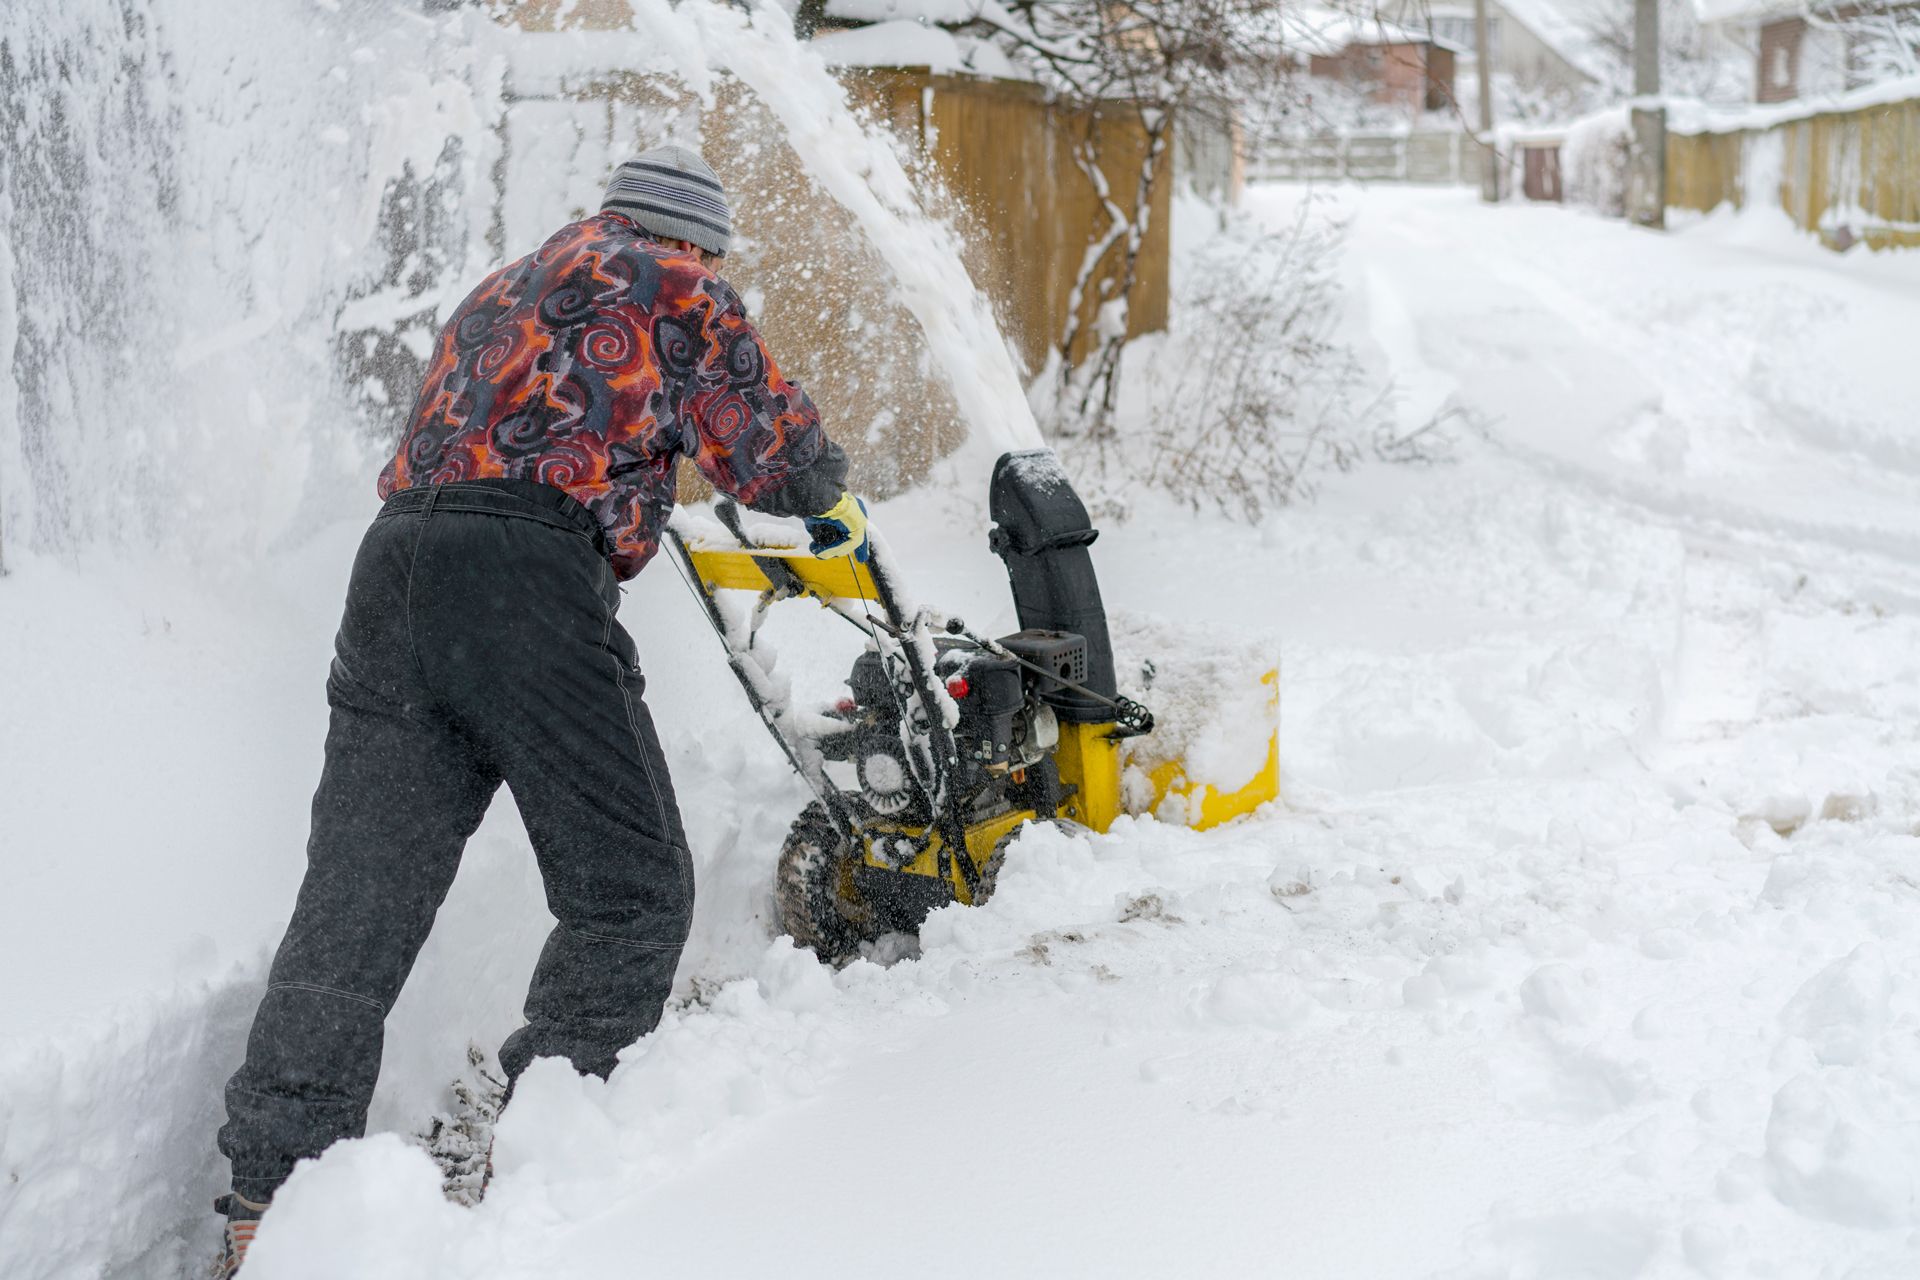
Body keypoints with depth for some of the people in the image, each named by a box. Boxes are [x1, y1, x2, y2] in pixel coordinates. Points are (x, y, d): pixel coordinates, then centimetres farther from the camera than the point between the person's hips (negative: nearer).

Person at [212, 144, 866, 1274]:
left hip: (395, 565, 7)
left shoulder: (498, 295, 33)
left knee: (356, 905, 2)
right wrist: (835, 502, 34)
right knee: (629, 892, 2)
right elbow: (769, 444, 12)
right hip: (533, 579, -7)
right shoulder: (675, 289, 12)